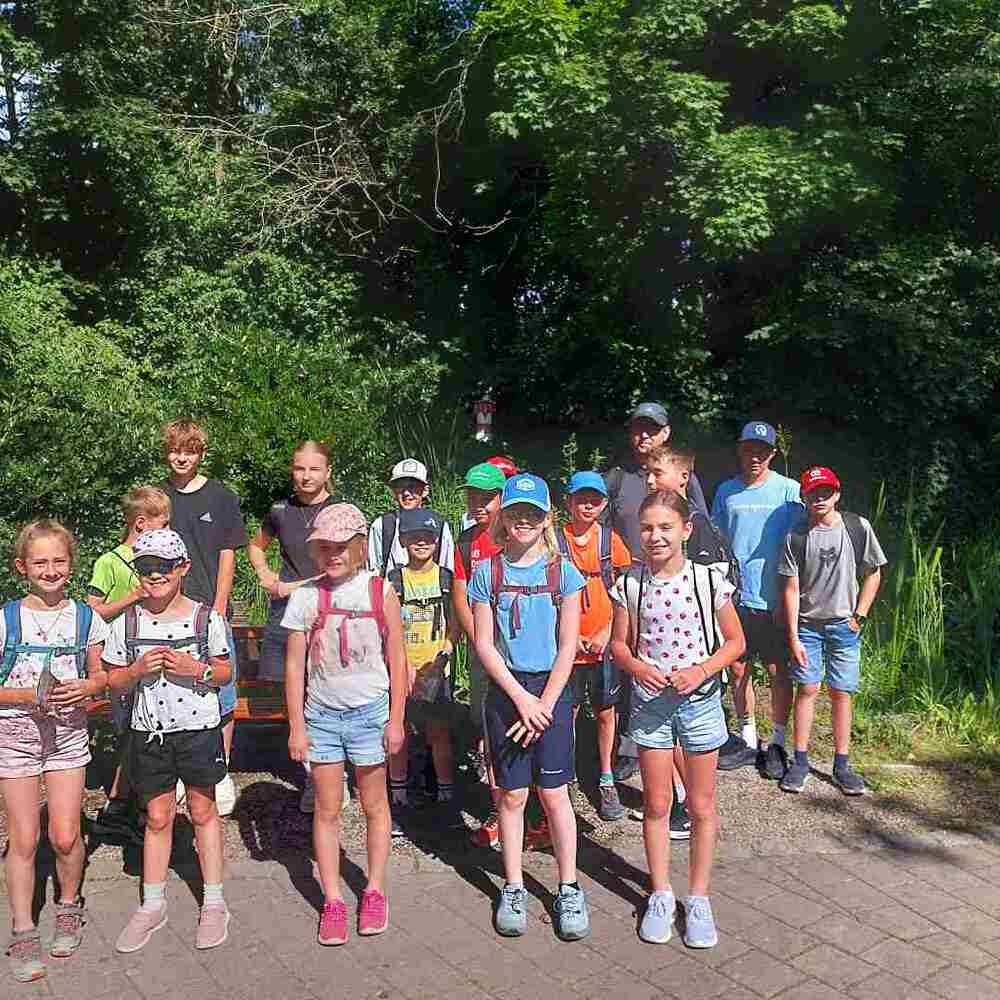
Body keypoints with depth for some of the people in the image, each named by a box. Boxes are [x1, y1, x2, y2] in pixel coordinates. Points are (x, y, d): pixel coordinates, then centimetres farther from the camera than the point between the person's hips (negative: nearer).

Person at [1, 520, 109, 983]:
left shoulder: (86, 618, -1)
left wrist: (83, 688, -12)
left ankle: (69, 906, 30)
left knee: (65, 836, 2)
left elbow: (101, 675, 8)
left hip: (68, 731, 1)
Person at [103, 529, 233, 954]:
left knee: (203, 811, 9)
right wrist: (139, 669, -15)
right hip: (149, 732, 2)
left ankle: (214, 902, 22)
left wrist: (194, 668, -18)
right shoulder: (127, 623, -1)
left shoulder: (206, 617, -6)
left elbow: (224, 673, 1)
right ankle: (152, 904, 28)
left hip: (198, 729, -1)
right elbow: (114, 680, 5)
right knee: (157, 816, 11)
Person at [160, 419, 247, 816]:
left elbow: (227, 557, 0)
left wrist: (218, 610, -6)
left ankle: (222, 773, 14)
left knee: (221, 695, 1)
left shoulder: (221, 497, 1)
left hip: (211, 610, -2)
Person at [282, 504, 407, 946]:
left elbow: (396, 659, -2)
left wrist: (396, 719, -3)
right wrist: (296, 725, -1)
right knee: (327, 809, 9)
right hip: (321, 714, 1)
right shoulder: (305, 597, -3)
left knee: (374, 805, 11)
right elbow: (294, 665, 1)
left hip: (370, 711, -1)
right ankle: (332, 901, 22)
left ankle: (374, 891, 28)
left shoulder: (380, 591, -6)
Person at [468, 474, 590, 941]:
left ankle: (569, 889, 19)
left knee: (554, 793, 4)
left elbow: (567, 647, -3)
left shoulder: (563, 573, -2)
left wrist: (545, 704, -8)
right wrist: (521, 698, -10)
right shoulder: (487, 573, -1)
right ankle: (513, 888, 24)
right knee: (512, 794, 9)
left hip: (552, 690, -1)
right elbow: (484, 644, -3)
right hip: (505, 690, 1)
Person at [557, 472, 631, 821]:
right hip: (566, 645, -1)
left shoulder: (609, 539, -2)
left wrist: (606, 633, -7)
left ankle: (606, 781, 29)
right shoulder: (555, 539, -5)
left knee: (605, 712, 12)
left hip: (604, 645, 1)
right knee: (566, 714, 7)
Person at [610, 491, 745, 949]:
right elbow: (619, 643, 4)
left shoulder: (709, 580, -10)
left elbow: (735, 641, -1)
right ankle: (660, 895, 29)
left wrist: (701, 670, -16)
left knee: (701, 807, 11)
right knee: (656, 805, 12)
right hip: (649, 701, 1)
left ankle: (698, 898, 28)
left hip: (699, 700, -1)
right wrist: (636, 665, -17)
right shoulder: (630, 585, -6)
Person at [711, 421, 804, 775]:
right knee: (738, 669, 9)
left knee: (779, 671, 2)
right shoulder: (726, 491, 7)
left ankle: (777, 744, 17)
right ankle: (747, 741, 24)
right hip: (735, 597, 3)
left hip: (773, 599, -3)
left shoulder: (788, 490, -3)